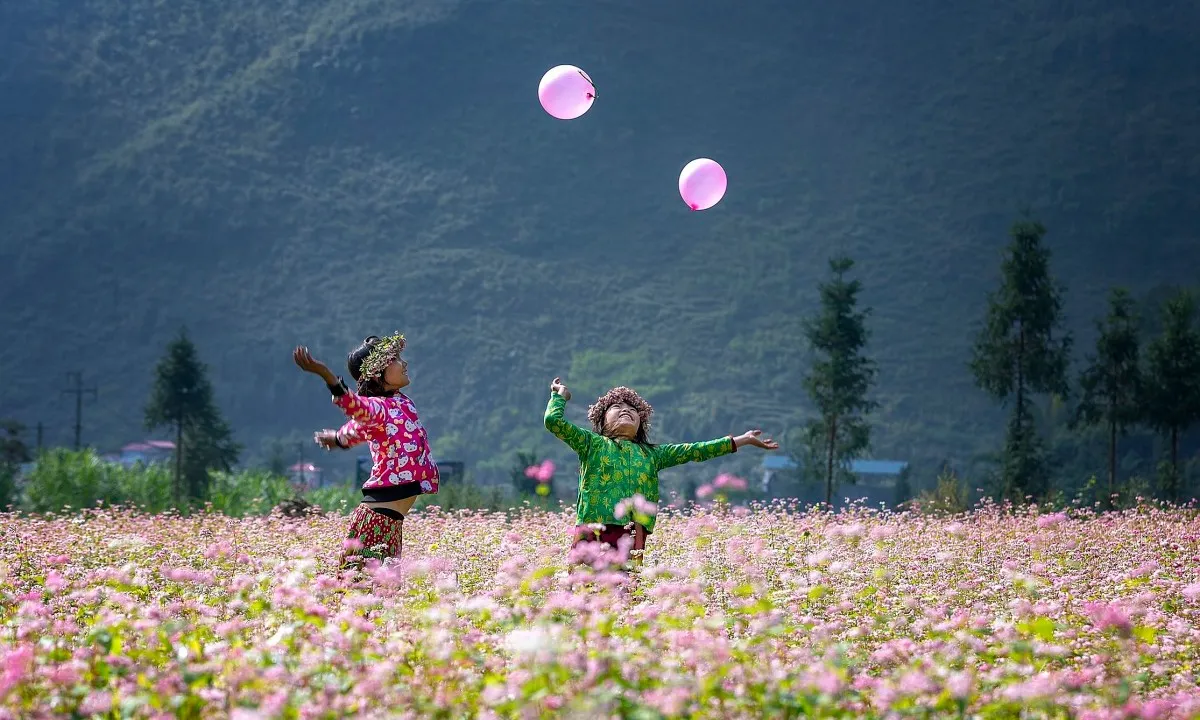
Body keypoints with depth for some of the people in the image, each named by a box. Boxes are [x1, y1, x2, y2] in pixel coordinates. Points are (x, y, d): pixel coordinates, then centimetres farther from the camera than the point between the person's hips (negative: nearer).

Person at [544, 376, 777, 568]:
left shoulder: (651, 454, 22)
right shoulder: (592, 444, 12)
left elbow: (694, 451, 21)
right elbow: (553, 421, 3)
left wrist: (743, 440, 21)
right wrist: (559, 395, 21)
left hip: (632, 541, 3)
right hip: (593, 535, -3)